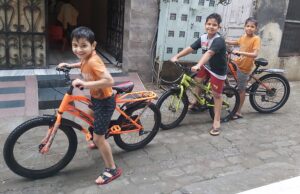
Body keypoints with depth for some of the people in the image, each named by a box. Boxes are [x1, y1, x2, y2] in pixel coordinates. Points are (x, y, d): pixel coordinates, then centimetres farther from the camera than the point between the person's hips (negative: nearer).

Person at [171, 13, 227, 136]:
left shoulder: (219, 40, -29)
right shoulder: (203, 38, -7)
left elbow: (209, 53, -45)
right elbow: (190, 48, -9)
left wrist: (198, 65, -59)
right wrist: (177, 56, -20)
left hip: (218, 70, -6)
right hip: (206, 66, 7)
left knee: (216, 95, 0)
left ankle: (217, 122, 10)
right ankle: (196, 101, 36)